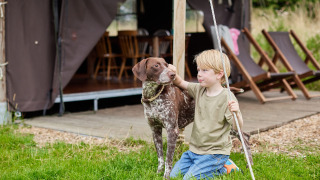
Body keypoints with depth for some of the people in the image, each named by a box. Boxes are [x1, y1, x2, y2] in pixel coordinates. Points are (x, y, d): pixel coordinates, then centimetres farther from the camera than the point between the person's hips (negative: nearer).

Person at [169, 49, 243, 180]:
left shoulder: (226, 97, -17)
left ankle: (224, 167, 5)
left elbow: (237, 127, -19)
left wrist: (237, 112, -40)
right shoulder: (199, 90, 3)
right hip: (194, 149, 8)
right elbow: (181, 84, 17)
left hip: (214, 152, -8)